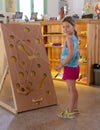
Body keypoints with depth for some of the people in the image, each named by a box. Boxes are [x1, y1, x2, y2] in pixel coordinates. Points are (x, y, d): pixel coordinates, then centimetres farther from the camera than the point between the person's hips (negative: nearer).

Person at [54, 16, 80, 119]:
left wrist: (61, 65, -24)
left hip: (69, 67, -9)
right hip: (75, 66, 10)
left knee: (71, 89, -3)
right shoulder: (74, 38, 9)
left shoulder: (69, 38, -17)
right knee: (73, 88, 18)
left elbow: (71, 54, -26)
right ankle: (75, 108, 29)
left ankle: (70, 112, 5)